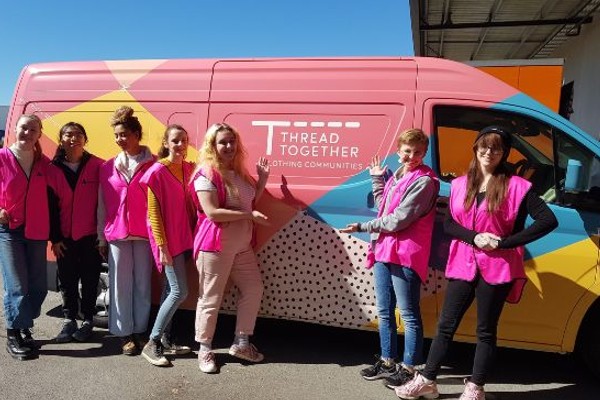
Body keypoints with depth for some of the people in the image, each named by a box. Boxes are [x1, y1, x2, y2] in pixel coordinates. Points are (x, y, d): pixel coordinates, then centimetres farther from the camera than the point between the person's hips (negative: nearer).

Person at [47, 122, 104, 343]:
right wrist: (54, 238, 0)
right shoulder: (53, 169, 2)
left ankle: (87, 320, 21)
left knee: (90, 280, 7)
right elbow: (51, 205, 3)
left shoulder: (97, 165, -5)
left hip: (90, 235, -2)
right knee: (67, 280, 10)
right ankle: (69, 320, 25)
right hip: (65, 237, 2)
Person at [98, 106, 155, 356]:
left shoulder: (153, 164, -1)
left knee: (142, 283, 6)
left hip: (144, 233, -2)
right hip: (116, 233, 2)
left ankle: (139, 331, 18)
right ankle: (125, 334, 15)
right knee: (121, 284, 5)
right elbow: (102, 205, 9)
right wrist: (102, 238, 8)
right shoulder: (108, 167, 8)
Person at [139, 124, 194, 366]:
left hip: (183, 237, 6)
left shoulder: (189, 169, 6)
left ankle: (164, 336, 26)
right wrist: (162, 246, -14)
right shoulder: (157, 172, -11)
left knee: (172, 289, 13)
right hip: (166, 239, -6)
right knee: (180, 291, -9)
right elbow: (153, 212, -12)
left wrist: (192, 235, 4)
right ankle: (152, 344, 4)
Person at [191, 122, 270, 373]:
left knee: (253, 289, 10)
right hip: (215, 246, -8)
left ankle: (240, 343, 24)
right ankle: (204, 350, 19)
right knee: (211, 298, 1)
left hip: (241, 245, 8)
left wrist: (262, 179, 9)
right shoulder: (206, 175, -13)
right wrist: (250, 215, -19)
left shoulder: (238, 172, 12)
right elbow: (212, 213, -22)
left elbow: (249, 201, 20)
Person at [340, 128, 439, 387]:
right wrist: (377, 179, 14)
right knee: (384, 311, 16)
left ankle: (408, 369, 14)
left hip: (405, 254, -9)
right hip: (383, 249, 9)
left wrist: (362, 227, -9)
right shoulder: (397, 176, 15)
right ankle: (387, 362, 30)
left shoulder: (424, 182, -12)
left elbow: (398, 220, -17)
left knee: (409, 315, 2)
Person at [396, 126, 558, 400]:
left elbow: (548, 220, -11)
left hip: (496, 268, -3)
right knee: (446, 325, 9)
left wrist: (504, 243, -15)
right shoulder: (460, 184, 7)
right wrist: (474, 237, -14)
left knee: (486, 331, 9)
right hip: (462, 266, 4)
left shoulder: (516, 186, -5)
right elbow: (448, 224, 6)